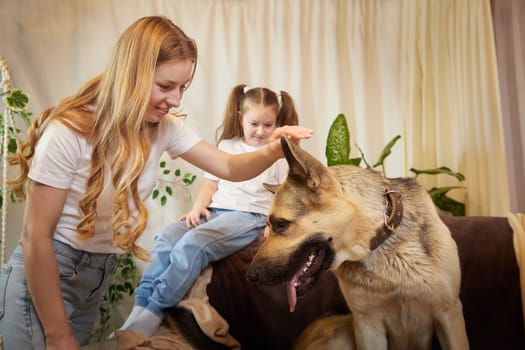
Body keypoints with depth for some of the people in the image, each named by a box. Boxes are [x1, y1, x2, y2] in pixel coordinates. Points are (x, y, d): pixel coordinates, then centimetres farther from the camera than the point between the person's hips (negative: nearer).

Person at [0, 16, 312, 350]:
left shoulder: (164, 127, -6)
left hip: (99, 275, 6)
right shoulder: (69, 132, -25)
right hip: (44, 275, -6)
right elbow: (36, 237, -23)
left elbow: (228, 166, -5)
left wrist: (271, 152, -29)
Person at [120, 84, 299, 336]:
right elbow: (211, 182, 20)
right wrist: (197, 207, 1)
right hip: (214, 211, 5)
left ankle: (150, 316, -32)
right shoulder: (228, 145, 21)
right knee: (166, 237, -25)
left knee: (192, 244, -32)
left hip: (249, 215, -5)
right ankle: (139, 309, -27)